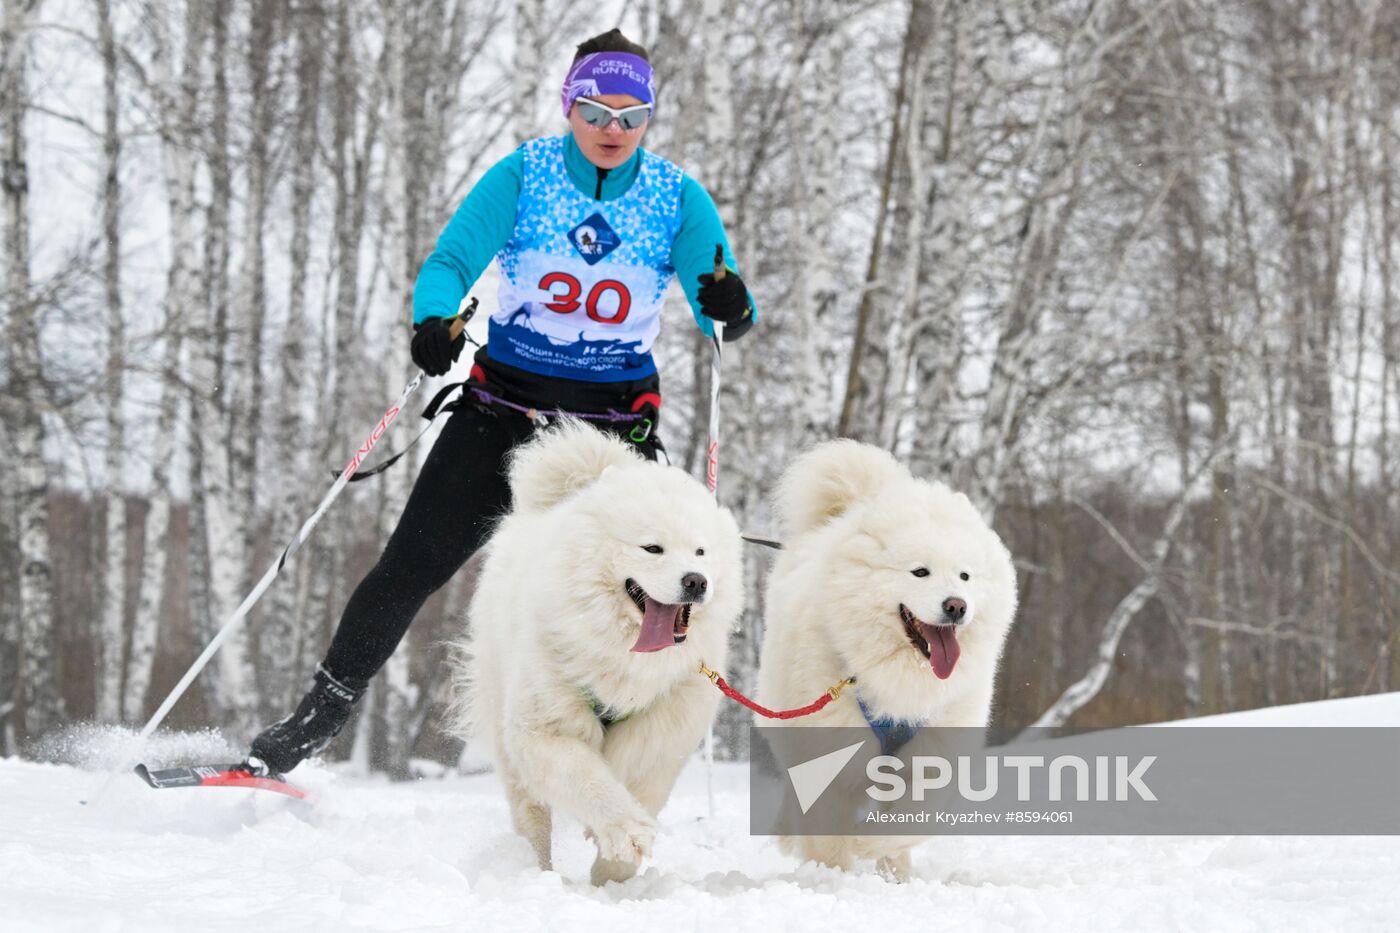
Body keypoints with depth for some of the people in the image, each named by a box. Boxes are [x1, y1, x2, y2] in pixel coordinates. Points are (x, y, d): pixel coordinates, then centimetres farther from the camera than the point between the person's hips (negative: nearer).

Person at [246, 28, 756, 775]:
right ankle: (316, 721, 9)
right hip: (503, 404, 0)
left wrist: (730, 308, -33)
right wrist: (434, 320, -34)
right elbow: (450, 263, -12)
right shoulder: (524, 175, -4)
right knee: (412, 566, -3)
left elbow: (724, 318, -8)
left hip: (610, 423, 0)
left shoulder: (678, 199, -2)